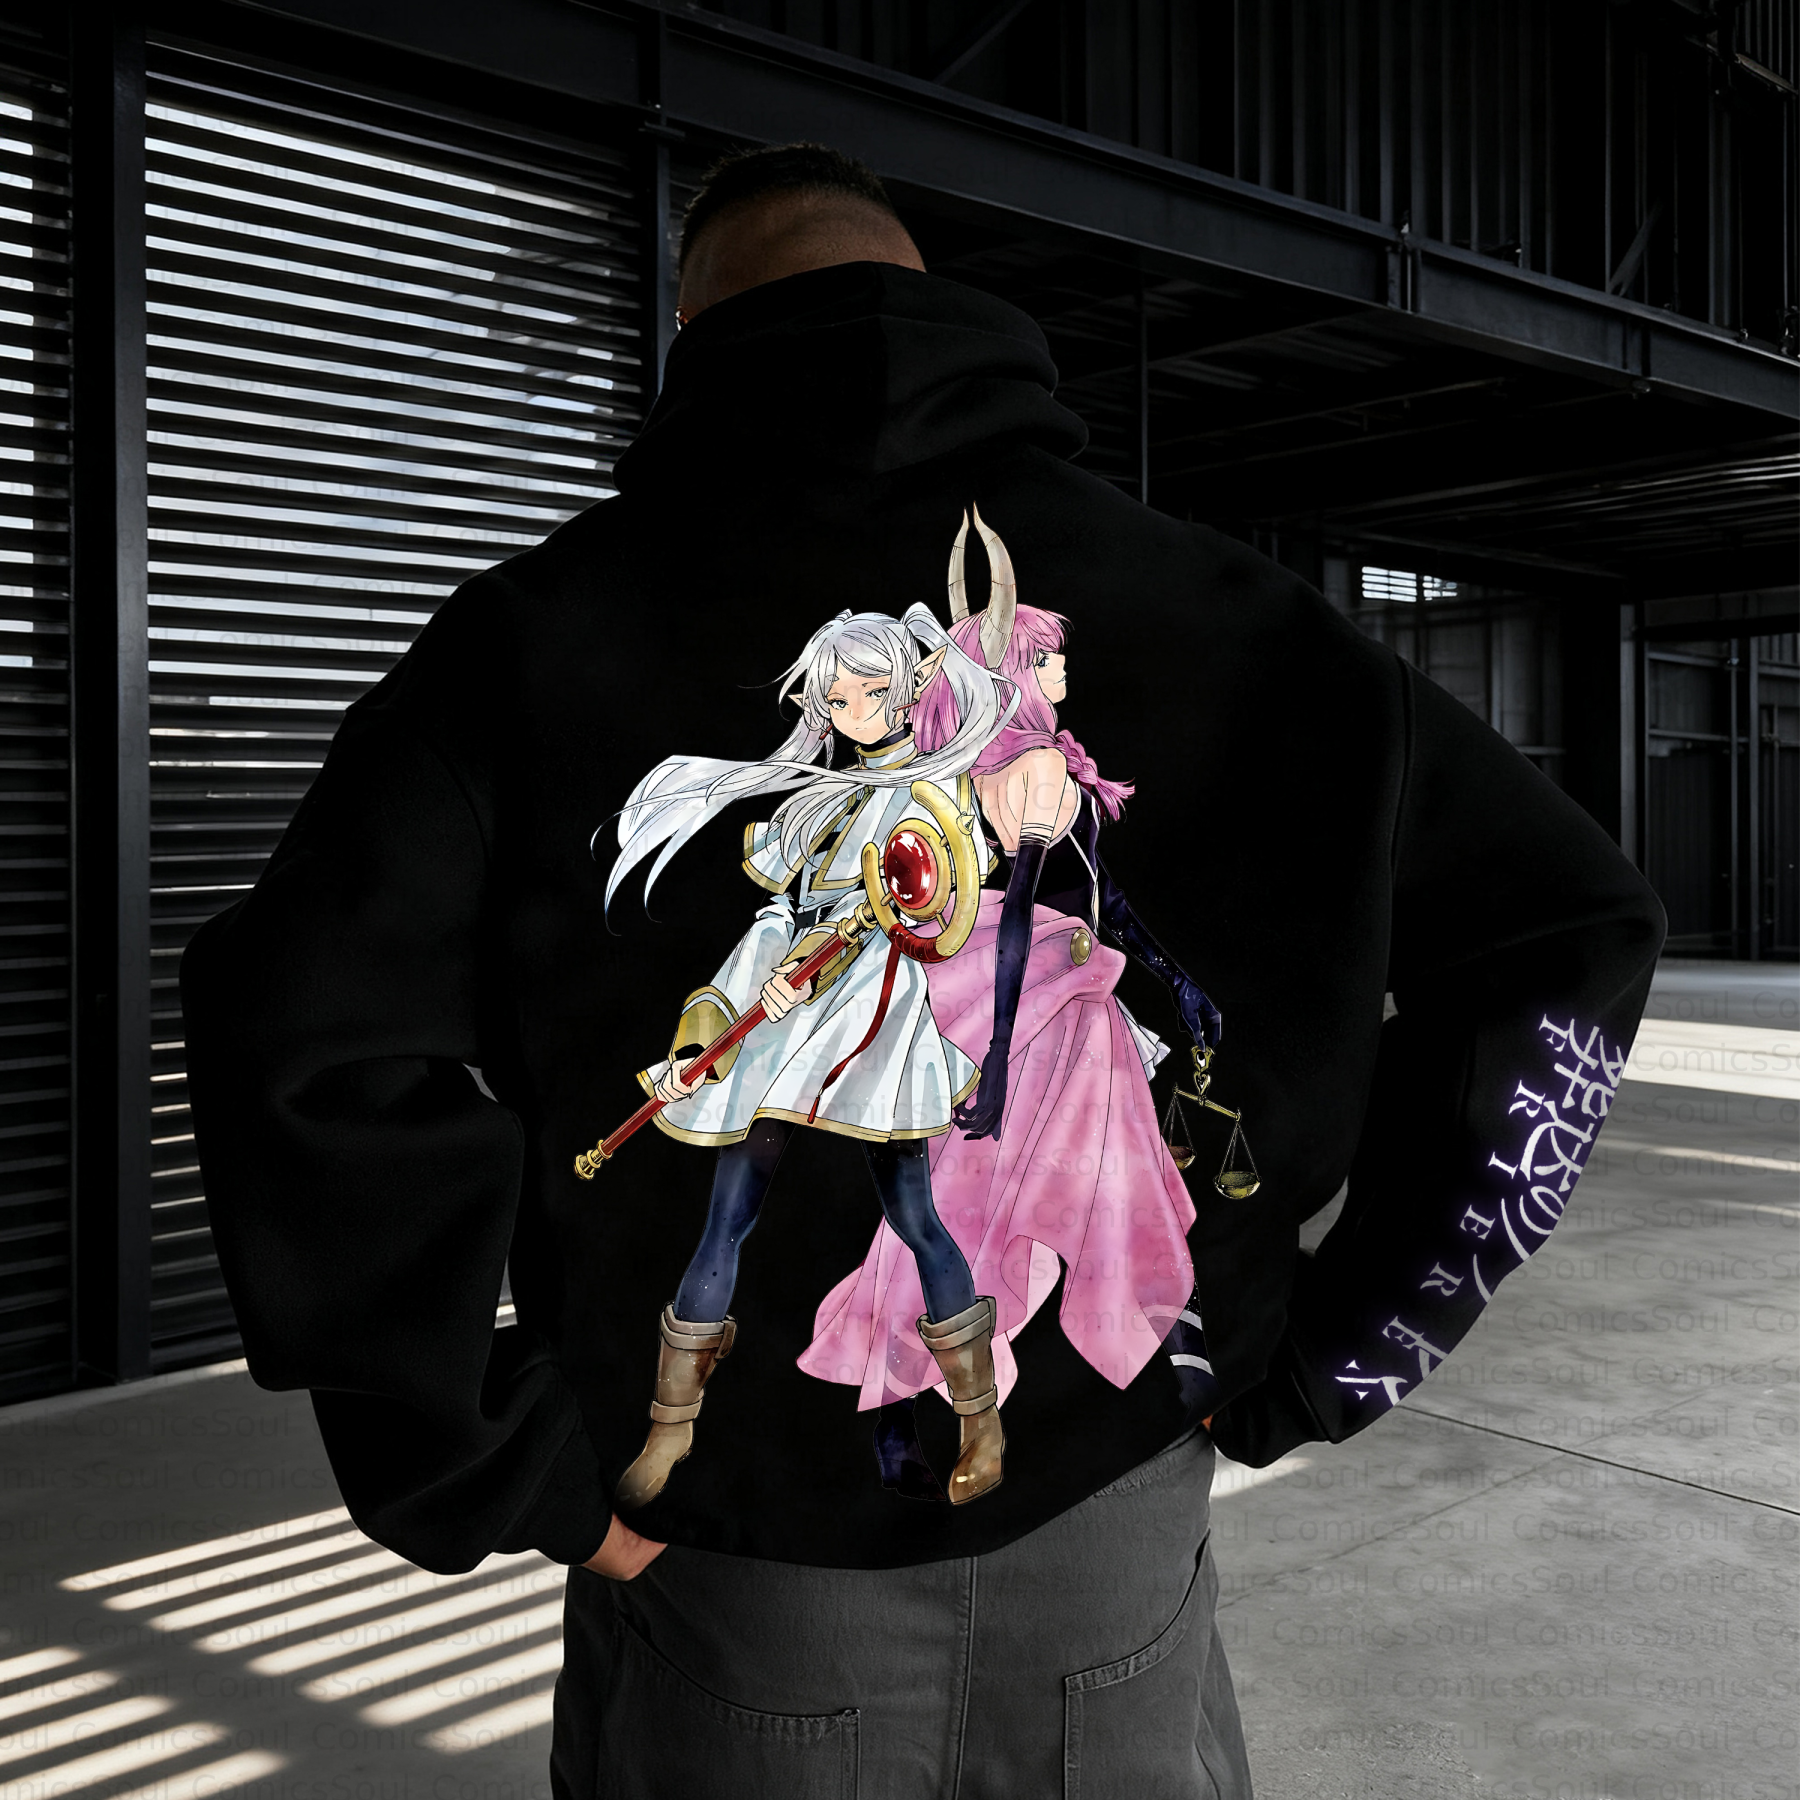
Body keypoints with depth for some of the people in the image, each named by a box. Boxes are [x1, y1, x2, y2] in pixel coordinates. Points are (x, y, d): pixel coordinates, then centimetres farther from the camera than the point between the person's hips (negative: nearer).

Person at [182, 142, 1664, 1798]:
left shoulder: (551, 629, -9)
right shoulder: (1215, 609, -3)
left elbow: (307, 1036, -21)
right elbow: (1567, 930, -1)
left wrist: (503, 1474, -10)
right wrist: (1314, 1365, 0)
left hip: (731, 1617, -1)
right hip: (1112, 1574, 2)